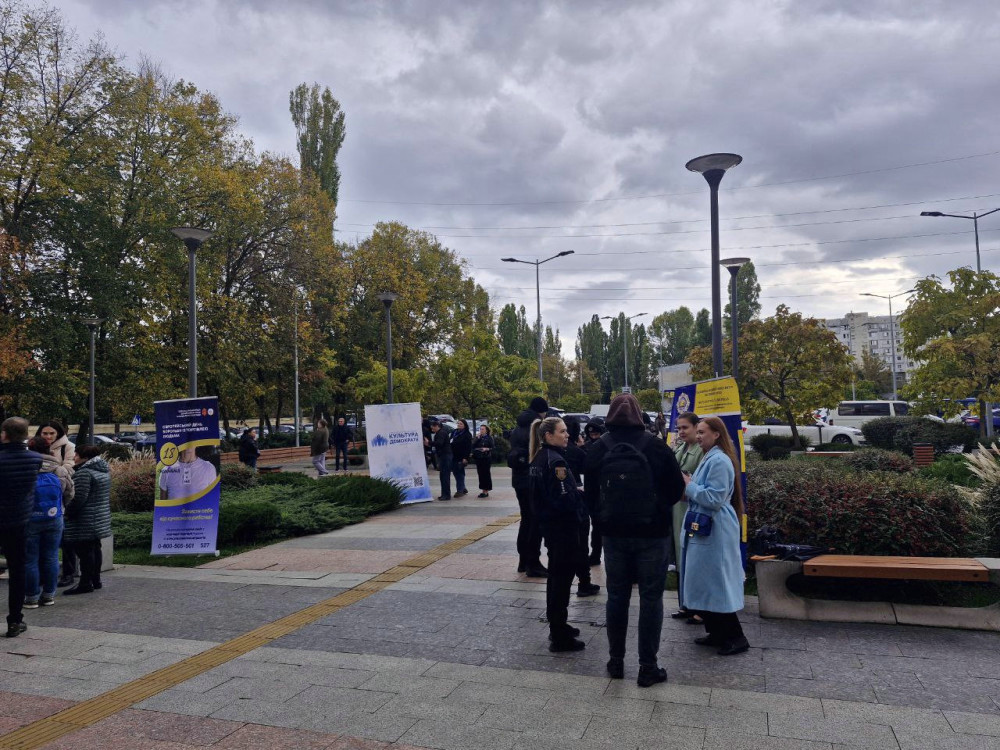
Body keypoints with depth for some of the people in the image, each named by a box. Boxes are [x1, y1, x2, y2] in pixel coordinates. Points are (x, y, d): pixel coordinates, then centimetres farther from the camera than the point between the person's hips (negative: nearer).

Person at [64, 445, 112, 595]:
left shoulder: (84, 473, -18)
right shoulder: (104, 470, 12)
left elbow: (79, 498, -21)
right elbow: (106, 496, 19)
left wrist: (68, 513, -10)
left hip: (85, 522, -9)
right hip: (101, 519, 9)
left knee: (84, 550, -3)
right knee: (95, 548, 15)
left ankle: (85, 583, 1)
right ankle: (96, 580, 21)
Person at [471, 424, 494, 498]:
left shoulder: (489, 438, -1)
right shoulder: (478, 437, 13)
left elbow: (493, 447, -5)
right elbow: (473, 446, 3)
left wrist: (487, 449, -22)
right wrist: (477, 439, -6)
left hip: (486, 458, -5)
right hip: (478, 458, 5)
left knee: (486, 474, -4)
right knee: (480, 474, 5)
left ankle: (486, 491, 1)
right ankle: (483, 490, 14)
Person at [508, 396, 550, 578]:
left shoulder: (517, 429, 11)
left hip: (519, 479, 8)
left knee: (526, 519, 18)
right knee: (536, 521, 0)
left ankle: (523, 560, 23)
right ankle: (533, 564, 2)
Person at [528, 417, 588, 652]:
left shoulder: (538, 458, 8)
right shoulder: (555, 461, -21)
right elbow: (565, 499, -25)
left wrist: (574, 490, 9)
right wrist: (581, 492, -6)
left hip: (548, 524, 10)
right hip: (563, 526, -10)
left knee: (555, 574, 19)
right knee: (563, 577, -2)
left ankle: (557, 626, 32)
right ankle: (560, 637, 5)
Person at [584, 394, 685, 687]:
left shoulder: (597, 449, -6)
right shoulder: (655, 446, -12)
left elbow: (591, 494, 1)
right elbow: (676, 489, -5)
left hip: (613, 533, 2)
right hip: (651, 533, -2)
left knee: (617, 595, 14)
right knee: (651, 597, 7)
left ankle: (616, 661, 24)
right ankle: (648, 667, 13)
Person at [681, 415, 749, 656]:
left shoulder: (719, 461, -18)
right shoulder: (709, 459, 14)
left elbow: (714, 498, -22)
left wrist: (689, 485, -14)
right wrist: (689, 487, 7)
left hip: (715, 533, -10)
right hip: (703, 530, 10)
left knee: (715, 584, -3)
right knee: (705, 584, 15)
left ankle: (735, 637, 7)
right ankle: (717, 633, 25)